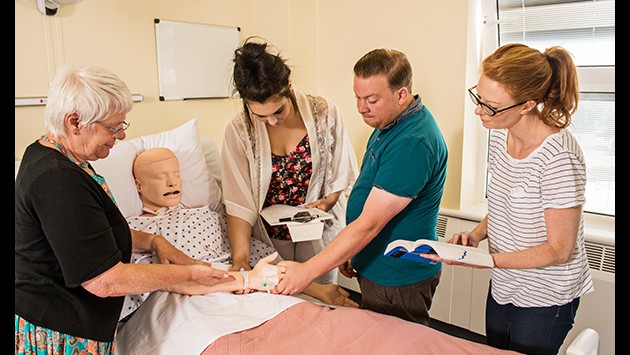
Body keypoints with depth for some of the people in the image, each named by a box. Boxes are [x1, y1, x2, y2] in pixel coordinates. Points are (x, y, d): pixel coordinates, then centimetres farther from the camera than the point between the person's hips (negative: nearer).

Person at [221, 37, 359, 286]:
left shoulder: (324, 113, -13)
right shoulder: (238, 132, -14)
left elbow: (341, 171, 1)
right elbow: (239, 202, -16)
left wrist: (329, 200, -17)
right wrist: (240, 259, -26)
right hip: (270, 237, 0)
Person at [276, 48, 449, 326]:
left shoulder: (413, 143, -28)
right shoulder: (388, 122, 4)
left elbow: (369, 224, -29)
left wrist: (307, 271, -24)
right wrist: (349, 252, 13)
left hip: (399, 280, -9)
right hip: (374, 268, 9)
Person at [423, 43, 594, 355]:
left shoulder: (559, 157, -28)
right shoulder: (500, 134, -4)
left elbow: (558, 250, -22)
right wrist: (476, 234, -7)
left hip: (545, 298, -7)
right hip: (503, 285, 7)